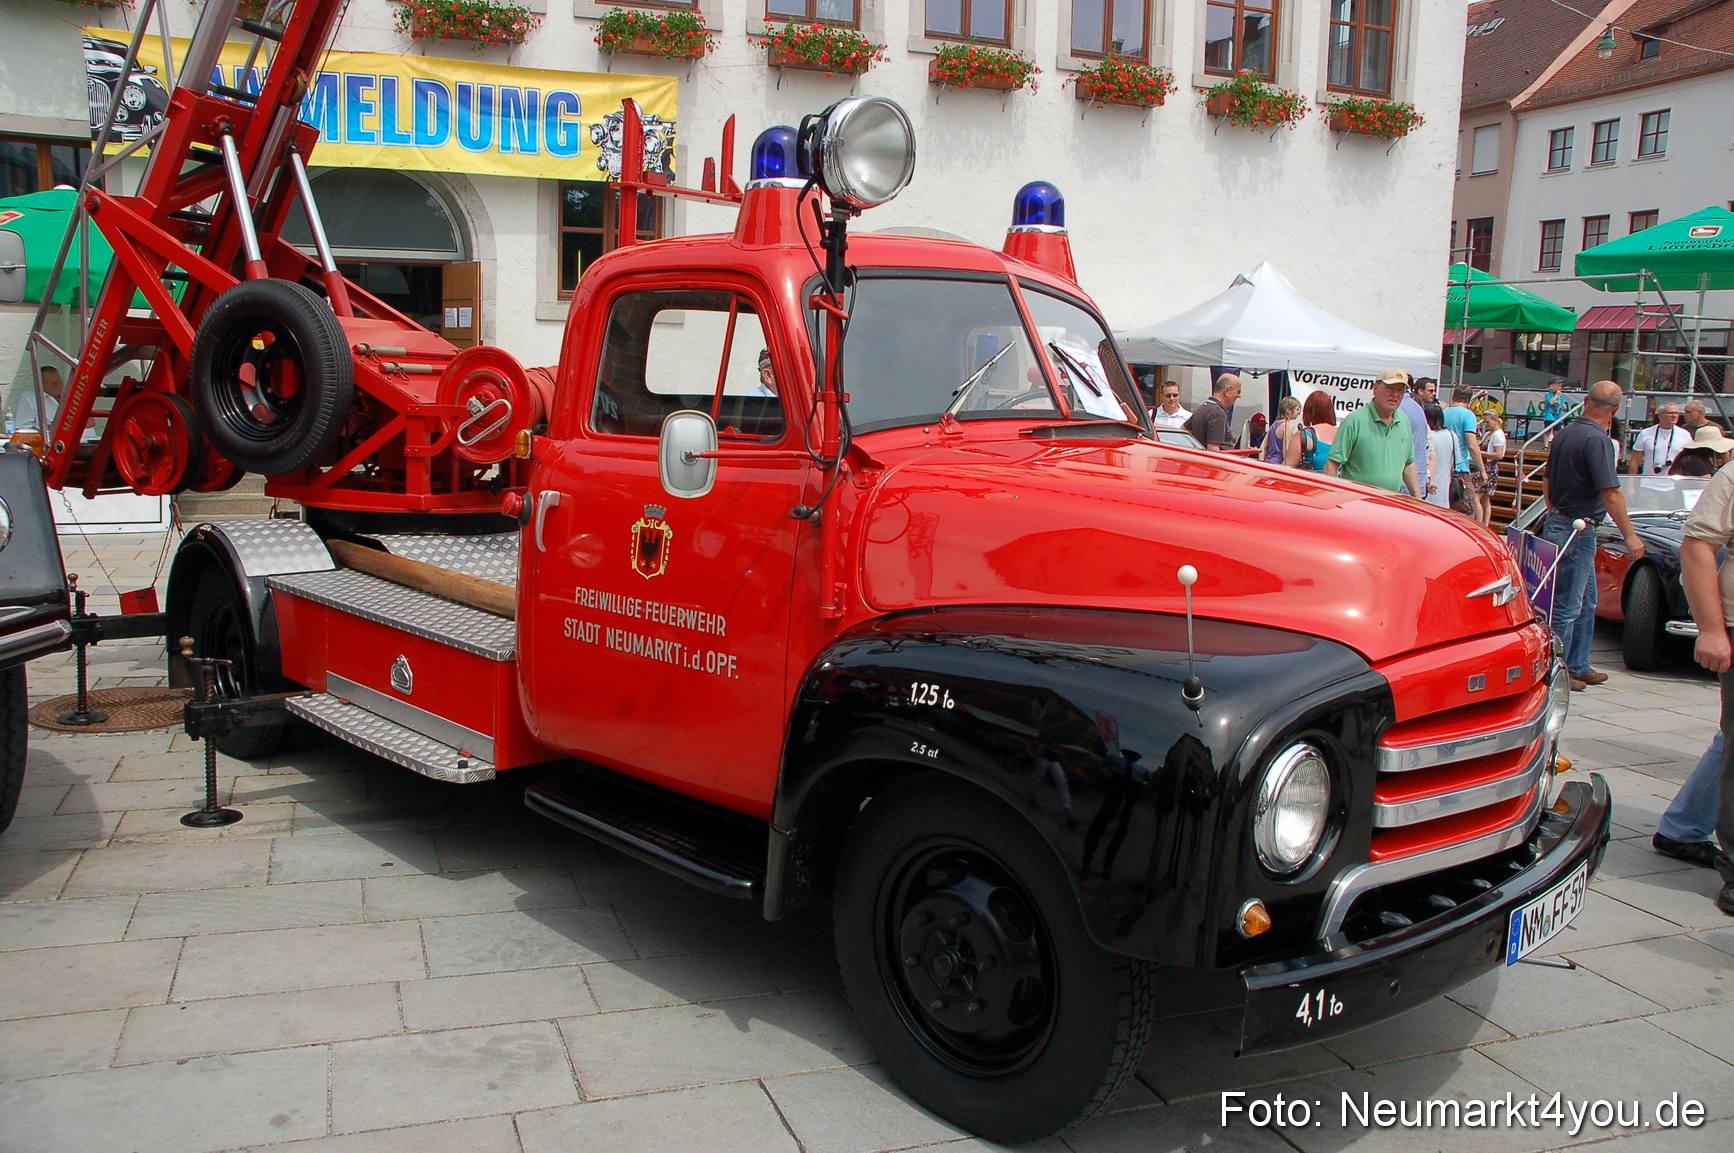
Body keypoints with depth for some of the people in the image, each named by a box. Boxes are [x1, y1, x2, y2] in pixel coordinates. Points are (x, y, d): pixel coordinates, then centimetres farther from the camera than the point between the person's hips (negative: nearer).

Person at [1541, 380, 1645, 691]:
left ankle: (1578, 667, 26)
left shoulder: (1564, 433, 8)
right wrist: (1630, 535, -14)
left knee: (1586, 602, 18)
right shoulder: (1598, 440, -18)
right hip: (1577, 530, -9)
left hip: (1557, 523, 9)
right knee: (1567, 606, -1)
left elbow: (1549, 484, 17)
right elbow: (1611, 494, -21)